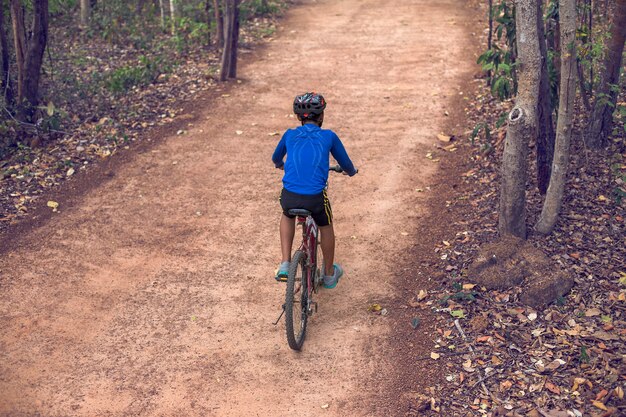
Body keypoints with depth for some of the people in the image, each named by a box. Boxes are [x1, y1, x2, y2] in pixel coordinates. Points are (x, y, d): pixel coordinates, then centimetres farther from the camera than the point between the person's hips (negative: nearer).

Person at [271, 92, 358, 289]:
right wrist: (351, 171, 44)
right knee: (326, 226, 28)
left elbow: (276, 159, 33)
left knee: (288, 216, 35)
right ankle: (329, 274, 43)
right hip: (315, 198, -1)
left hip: (290, 197, 1)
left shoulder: (290, 135, 14)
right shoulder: (328, 136, 9)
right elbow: (346, 165, 20)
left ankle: (285, 265, 23)